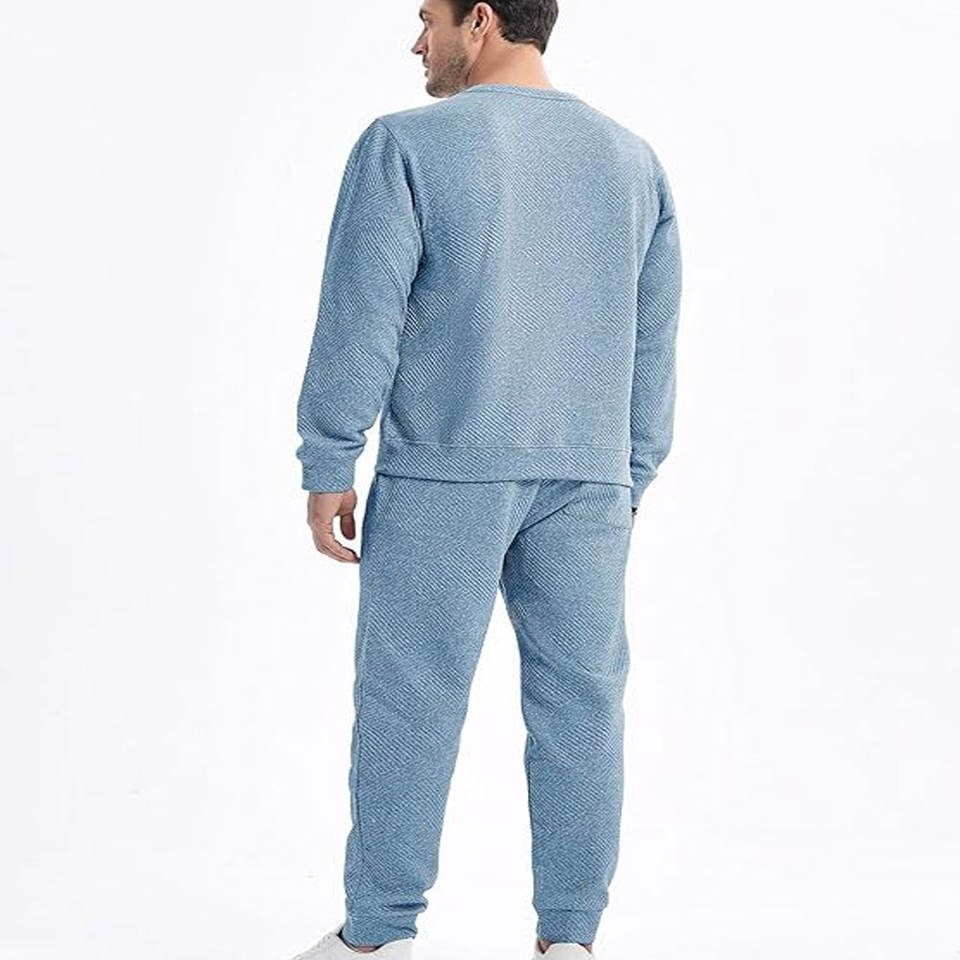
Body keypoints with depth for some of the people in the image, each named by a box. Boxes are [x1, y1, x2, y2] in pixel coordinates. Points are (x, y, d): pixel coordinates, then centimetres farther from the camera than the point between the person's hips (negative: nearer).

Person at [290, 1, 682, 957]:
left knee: (409, 701, 2)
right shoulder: (631, 159, 9)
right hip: (587, 481, 4)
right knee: (579, 701, 6)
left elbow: (359, 322, -9)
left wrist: (327, 468, -2)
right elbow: (652, 346, 12)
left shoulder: (407, 146, -7)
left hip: (443, 477, -4)